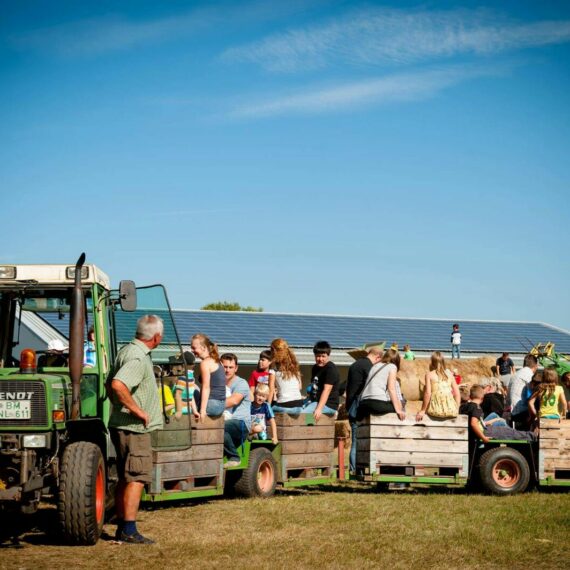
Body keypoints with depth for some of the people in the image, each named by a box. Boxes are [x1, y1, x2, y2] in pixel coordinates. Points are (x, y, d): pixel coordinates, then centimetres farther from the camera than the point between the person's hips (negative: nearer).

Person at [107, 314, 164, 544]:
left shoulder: (127, 351, 13)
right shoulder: (138, 358, -19)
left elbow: (110, 384, 21)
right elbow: (118, 385, -33)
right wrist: (138, 411, -24)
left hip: (122, 425, 10)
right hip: (134, 428, -10)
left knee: (125, 478, 14)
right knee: (136, 478, -7)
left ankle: (122, 527, 19)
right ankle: (129, 530, -7)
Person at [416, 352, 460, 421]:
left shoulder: (429, 375, 2)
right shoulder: (450, 374, 12)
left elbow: (428, 393, -7)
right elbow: (457, 394, 11)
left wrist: (422, 411, -1)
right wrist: (456, 409, 20)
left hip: (436, 410, -4)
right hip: (452, 411, 4)